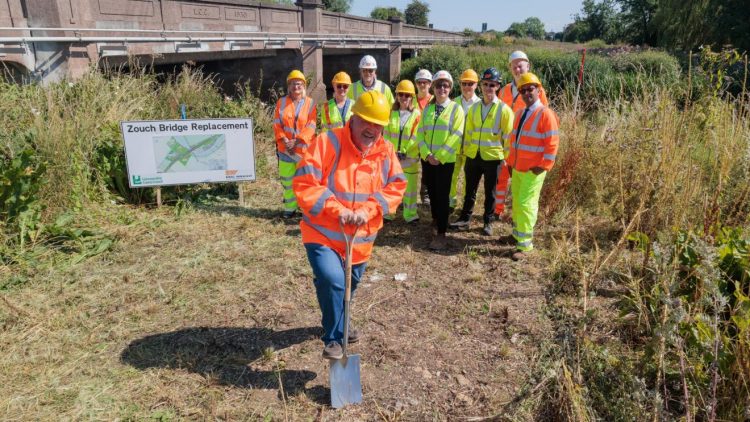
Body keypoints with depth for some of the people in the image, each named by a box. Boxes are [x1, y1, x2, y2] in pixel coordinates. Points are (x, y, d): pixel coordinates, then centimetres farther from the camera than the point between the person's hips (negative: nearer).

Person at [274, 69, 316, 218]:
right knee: (287, 180, 8)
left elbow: (311, 126, -7)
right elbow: (277, 124, 1)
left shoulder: (310, 103, 0)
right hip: (285, 149, 2)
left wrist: (296, 141, -16)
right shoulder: (281, 102, 6)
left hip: (304, 148, -2)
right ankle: (290, 208, 20)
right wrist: (285, 141, -13)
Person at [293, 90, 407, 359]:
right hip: (322, 233, -5)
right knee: (332, 281, -23)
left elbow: (396, 187, -4)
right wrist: (337, 209, -28)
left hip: (361, 237, 5)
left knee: (349, 284, 21)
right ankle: (334, 338, 1)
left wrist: (367, 210, -20)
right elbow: (304, 183, -20)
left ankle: (337, 325, 50)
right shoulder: (327, 142, -15)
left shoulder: (386, 151, 0)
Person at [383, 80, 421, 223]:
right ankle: (387, 213, 18)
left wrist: (405, 153, -13)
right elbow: (386, 135, 5)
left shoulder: (416, 114, -2)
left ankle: (410, 215, 15)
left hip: (410, 158, -2)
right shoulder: (391, 113, 7)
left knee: (410, 186, 4)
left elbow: (416, 137, -7)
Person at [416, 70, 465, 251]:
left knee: (443, 195, -3)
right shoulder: (427, 109, 10)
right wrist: (427, 154, -11)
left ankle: (441, 233, 1)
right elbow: (420, 133, 5)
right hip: (427, 159, 4)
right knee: (432, 192, 12)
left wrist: (440, 156, -17)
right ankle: (436, 220, 32)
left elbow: (456, 136, -11)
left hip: (445, 160, -4)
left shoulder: (456, 109, -2)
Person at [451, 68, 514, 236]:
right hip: (473, 156, 4)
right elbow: (468, 132, 12)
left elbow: (508, 137, -5)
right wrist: (466, 152, 9)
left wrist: (506, 158, -7)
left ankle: (488, 222, 22)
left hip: (493, 157, -3)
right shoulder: (474, 108, 7)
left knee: (490, 192, 8)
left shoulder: (504, 109, -5)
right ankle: (465, 218, 27)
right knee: (470, 190, 13)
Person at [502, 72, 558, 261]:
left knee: (526, 205, -7)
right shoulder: (519, 114, 13)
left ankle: (524, 245, 1)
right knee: (516, 203, 16)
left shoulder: (546, 114, -12)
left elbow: (552, 144, -15)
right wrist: (511, 162, 14)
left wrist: (544, 166, -17)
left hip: (533, 171, -8)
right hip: (517, 168, 8)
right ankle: (517, 234, 32)